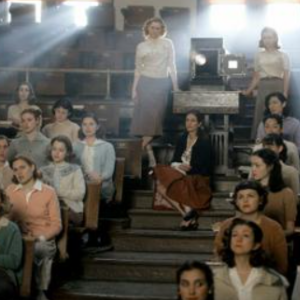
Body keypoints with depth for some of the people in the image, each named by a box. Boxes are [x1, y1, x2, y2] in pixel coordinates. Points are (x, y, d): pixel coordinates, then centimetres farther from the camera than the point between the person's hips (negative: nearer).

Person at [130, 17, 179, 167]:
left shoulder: (167, 43, 6)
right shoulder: (141, 46, 7)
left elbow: (171, 65, 4)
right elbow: (138, 69, 9)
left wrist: (175, 86, 0)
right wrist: (134, 89, 4)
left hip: (162, 83, 1)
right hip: (146, 83, -1)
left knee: (158, 115, -1)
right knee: (146, 115, -7)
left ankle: (146, 142, 8)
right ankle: (150, 154, -6)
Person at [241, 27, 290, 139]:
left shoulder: (282, 55, 4)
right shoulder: (259, 55, 13)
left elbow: (286, 76, -1)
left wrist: (285, 94, -10)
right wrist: (248, 91, 16)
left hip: (277, 86, -3)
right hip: (263, 87, 3)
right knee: (260, 116, -3)